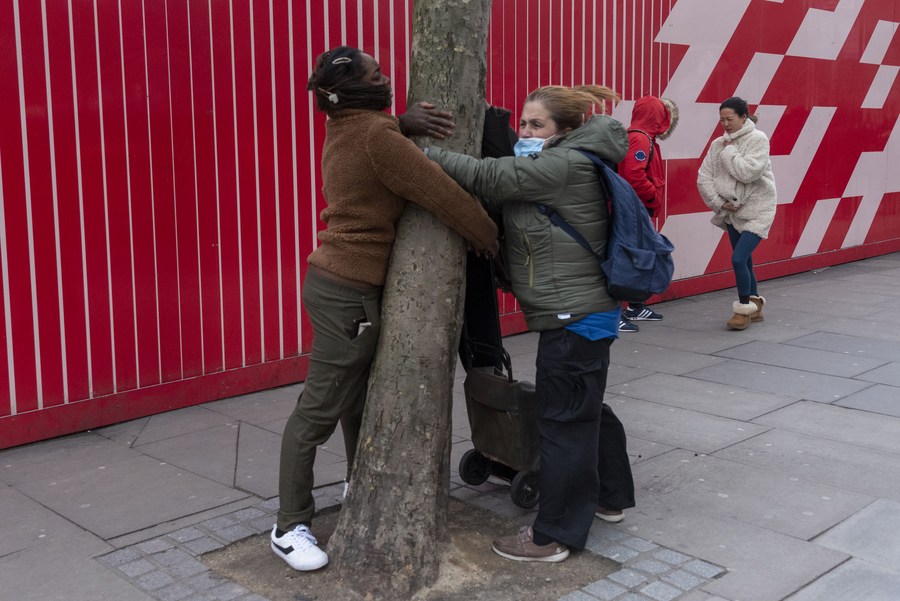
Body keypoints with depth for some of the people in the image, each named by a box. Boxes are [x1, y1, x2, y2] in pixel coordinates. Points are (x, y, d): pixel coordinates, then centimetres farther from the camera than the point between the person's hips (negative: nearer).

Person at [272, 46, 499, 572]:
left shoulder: (347, 130, 8)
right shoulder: (375, 136, -20)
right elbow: (439, 191, -18)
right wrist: (486, 233, -4)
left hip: (340, 280, 10)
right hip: (349, 290, -10)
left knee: (359, 395, 21)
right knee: (320, 410, -2)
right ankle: (291, 527, 9)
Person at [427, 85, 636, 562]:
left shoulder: (565, 165, -16)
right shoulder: (554, 166, 15)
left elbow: (489, 178, -21)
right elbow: (500, 185, 8)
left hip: (575, 318, -11)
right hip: (581, 313, 11)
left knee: (563, 419, -3)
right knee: (588, 408, 22)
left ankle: (553, 535, 7)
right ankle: (611, 496, 39)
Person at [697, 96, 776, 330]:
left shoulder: (758, 139, -13)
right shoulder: (718, 143, 1)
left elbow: (747, 172, -26)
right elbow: (703, 177, -1)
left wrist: (729, 150, -16)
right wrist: (718, 202, -9)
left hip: (756, 211, -6)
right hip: (732, 212, 6)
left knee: (738, 259, -15)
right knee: (745, 261, 15)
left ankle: (744, 308, 3)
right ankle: (754, 306, 31)